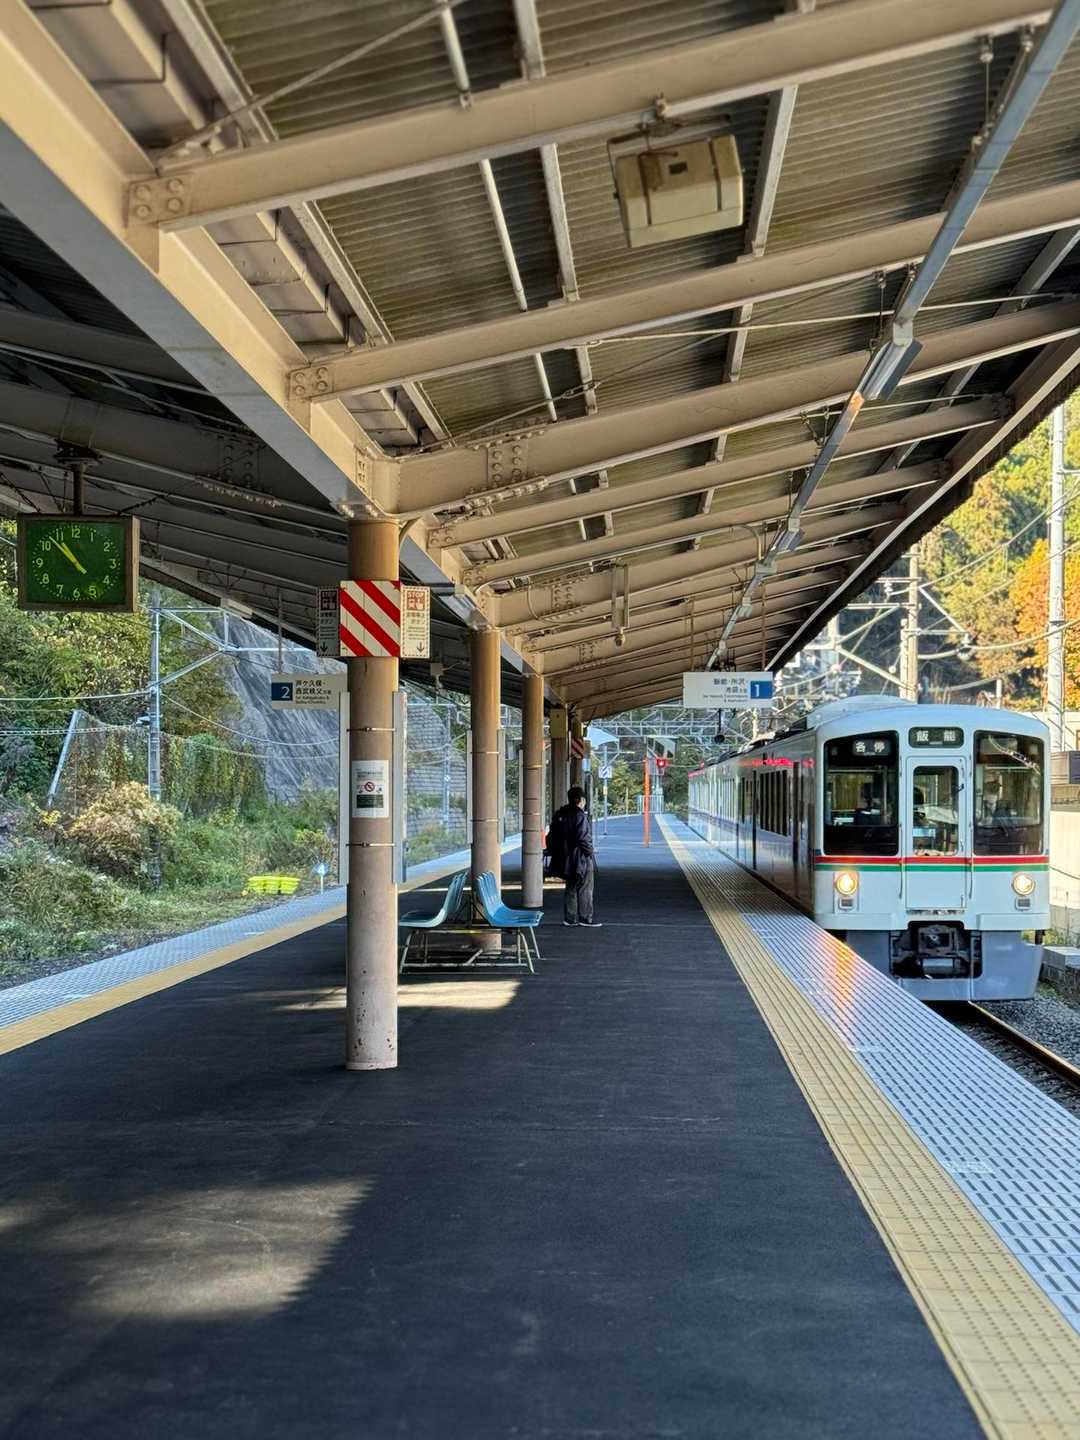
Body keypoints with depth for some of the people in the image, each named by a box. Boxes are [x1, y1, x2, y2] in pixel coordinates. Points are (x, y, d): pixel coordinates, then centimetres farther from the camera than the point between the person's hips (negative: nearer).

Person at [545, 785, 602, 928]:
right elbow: (583, 837, -22)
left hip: (565, 858, 8)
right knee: (585, 888, 0)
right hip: (581, 859, -8)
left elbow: (551, 836, 14)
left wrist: (554, 851, 19)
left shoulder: (559, 815, 10)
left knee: (571, 888, 14)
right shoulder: (580, 816, -17)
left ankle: (569, 918, 15)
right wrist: (590, 851, -9)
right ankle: (585, 918, 2)